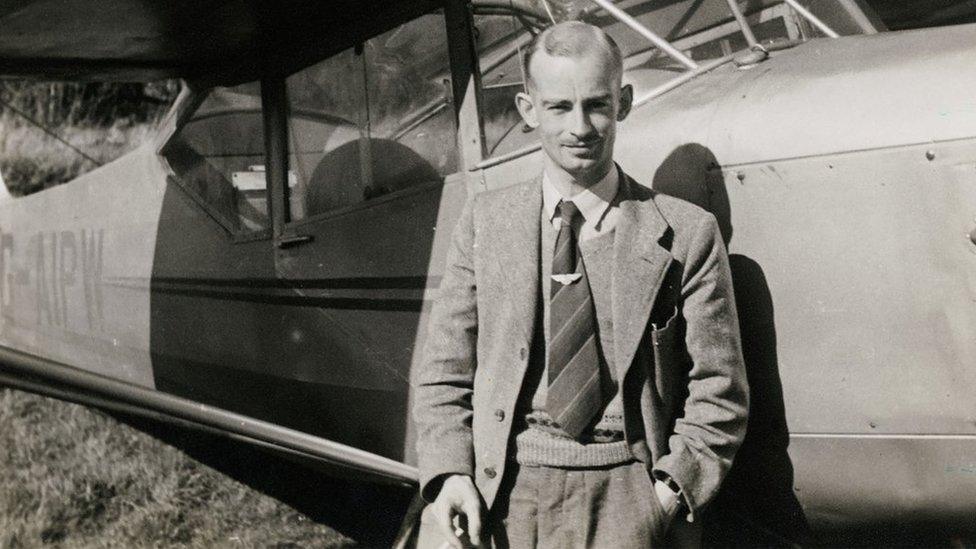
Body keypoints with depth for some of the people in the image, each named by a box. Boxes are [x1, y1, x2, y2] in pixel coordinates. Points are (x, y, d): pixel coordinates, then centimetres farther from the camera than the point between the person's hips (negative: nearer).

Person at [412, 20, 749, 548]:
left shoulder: (686, 233, 0)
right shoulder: (485, 221, 7)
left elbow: (717, 392, 1)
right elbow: (444, 370, 8)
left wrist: (673, 491, -10)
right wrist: (449, 474, -5)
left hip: (629, 491, -1)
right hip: (509, 491, 2)